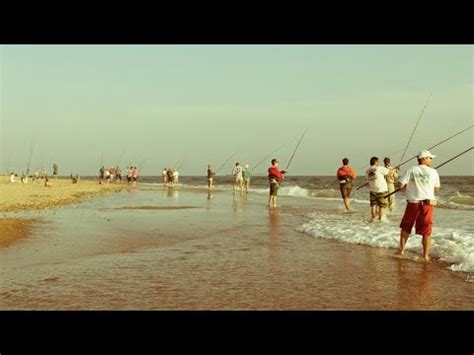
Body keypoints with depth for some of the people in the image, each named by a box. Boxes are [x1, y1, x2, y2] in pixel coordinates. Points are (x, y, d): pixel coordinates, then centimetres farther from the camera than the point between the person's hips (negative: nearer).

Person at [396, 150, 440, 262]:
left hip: (413, 203, 1)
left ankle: (401, 249, 21)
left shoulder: (410, 170, -2)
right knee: (426, 231, 5)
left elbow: (400, 186, -4)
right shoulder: (433, 172, -1)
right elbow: (437, 190, 7)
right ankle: (426, 255, 7)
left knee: (405, 227, 18)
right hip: (427, 203, -1)